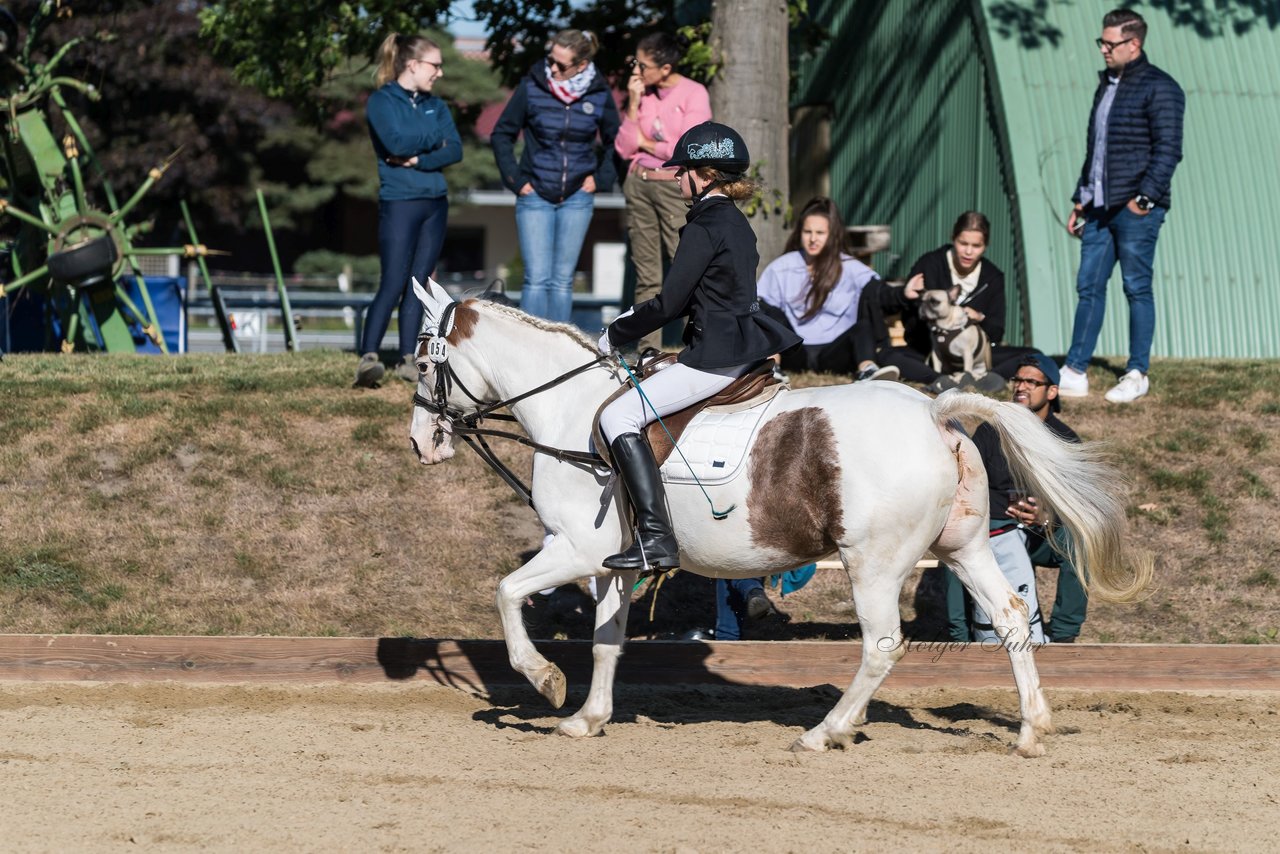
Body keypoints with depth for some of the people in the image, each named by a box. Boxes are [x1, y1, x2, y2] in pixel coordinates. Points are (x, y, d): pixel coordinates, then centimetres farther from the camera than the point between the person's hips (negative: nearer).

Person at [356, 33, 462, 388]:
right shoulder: (382, 100, -4)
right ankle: (368, 358, -18)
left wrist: (418, 159, -14)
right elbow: (396, 142, -19)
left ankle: (407, 359, 9)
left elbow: (455, 150, 1)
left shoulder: (435, 106, 13)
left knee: (418, 285, 6)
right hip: (399, 202, -6)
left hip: (435, 203, 6)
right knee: (393, 284, -14)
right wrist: (434, 138, -4)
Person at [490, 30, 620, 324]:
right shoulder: (532, 86, -7)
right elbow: (502, 134, 5)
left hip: (577, 198, 2)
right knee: (537, 278, -8)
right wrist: (515, 179, -2)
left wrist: (601, 178, 4)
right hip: (535, 195, -2)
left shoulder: (599, 93, -2)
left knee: (563, 280, 5)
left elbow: (614, 142, 15)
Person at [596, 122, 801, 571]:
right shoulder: (737, 223, 15)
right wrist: (631, 318, 17)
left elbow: (668, 304, -15)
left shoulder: (705, 228, -15)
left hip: (717, 356, -11)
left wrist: (615, 337, -3)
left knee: (619, 416, -13)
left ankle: (655, 538, -23)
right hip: (743, 349, 11)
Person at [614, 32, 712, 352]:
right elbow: (624, 149, 6)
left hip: (676, 187, -5)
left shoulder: (694, 94, -5)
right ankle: (648, 350, 8)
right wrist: (633, 104, -3)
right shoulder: (642, 94, 10)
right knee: (646, 276, 5)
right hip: (639, 185, 5)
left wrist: (645, 143, -1)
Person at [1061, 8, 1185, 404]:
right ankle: (1075, 372, 8)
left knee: (1137, 289, -2)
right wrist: (1080, 201, 21)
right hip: (1099, 209, 8)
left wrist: (1145, 197, -20)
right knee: (1089, 287, 6)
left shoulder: (1159, 88, -8)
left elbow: (1168, 149, -14)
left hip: (1135, 209, -8)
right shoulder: (1106, 85, 18)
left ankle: (1137, 374, 5)